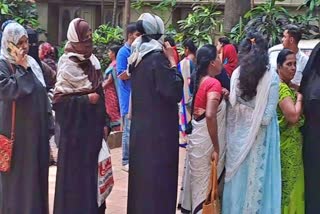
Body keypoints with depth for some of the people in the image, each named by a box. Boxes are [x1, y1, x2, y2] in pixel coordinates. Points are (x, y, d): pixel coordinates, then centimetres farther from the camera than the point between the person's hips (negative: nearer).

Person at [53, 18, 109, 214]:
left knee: (92, 169, 10)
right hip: (76, 127, -6)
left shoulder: (92, 61, 9)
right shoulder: (68, 65, -11)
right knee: (76, 171, -1)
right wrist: (86, 99, -17)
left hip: (93, 126, 6)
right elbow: (58, 99, -15)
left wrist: (103, 123, 10)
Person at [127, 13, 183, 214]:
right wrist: (172, 61, -12)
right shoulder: (158, 58, -17)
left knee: (142, 174, 16)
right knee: (158, 177, 1)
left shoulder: (137, 58, 8)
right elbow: (174, 93, -18)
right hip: (158, 129, -8)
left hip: (141, 126, 8)